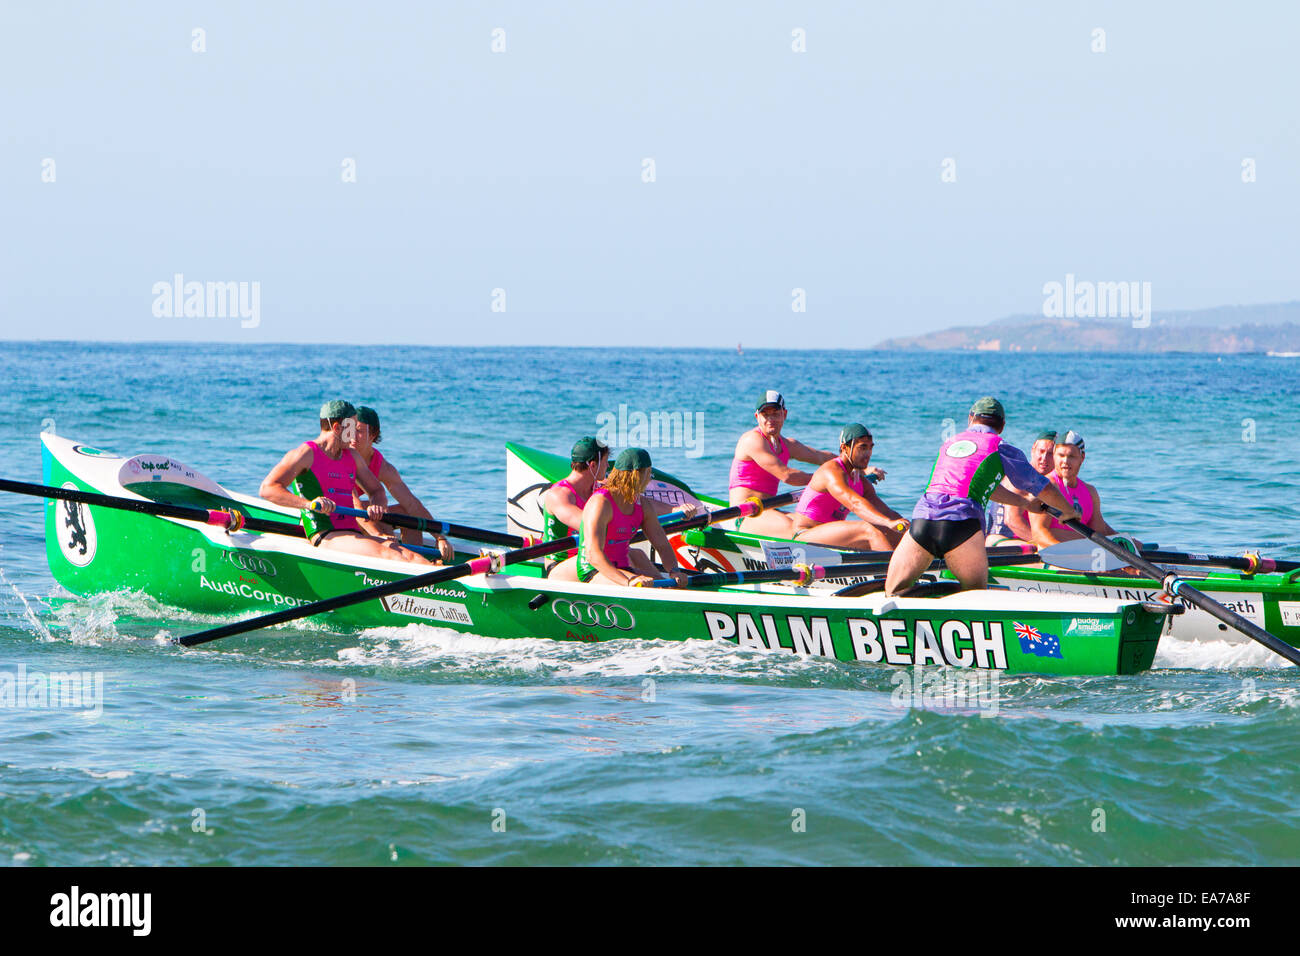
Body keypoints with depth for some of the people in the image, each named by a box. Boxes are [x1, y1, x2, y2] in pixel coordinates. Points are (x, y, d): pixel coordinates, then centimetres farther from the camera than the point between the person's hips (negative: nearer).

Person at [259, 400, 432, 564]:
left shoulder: (352, 457, 23)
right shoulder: (307, 454, 0)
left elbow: (377, 492, 28)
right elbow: (267, 488, -10)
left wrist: (377, 506, 0)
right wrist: (309, 503, -26)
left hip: (354, 533, 7)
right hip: (325, 536, -7)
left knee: (411, 557, -21)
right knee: (386, 554, -32)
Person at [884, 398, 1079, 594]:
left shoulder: (949, 443, 30)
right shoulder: (1001, 448, 15)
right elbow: (1043, 488, 21)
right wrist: (1069, 511, 40)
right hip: (962, 522, -4)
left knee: (894, 591, 9)